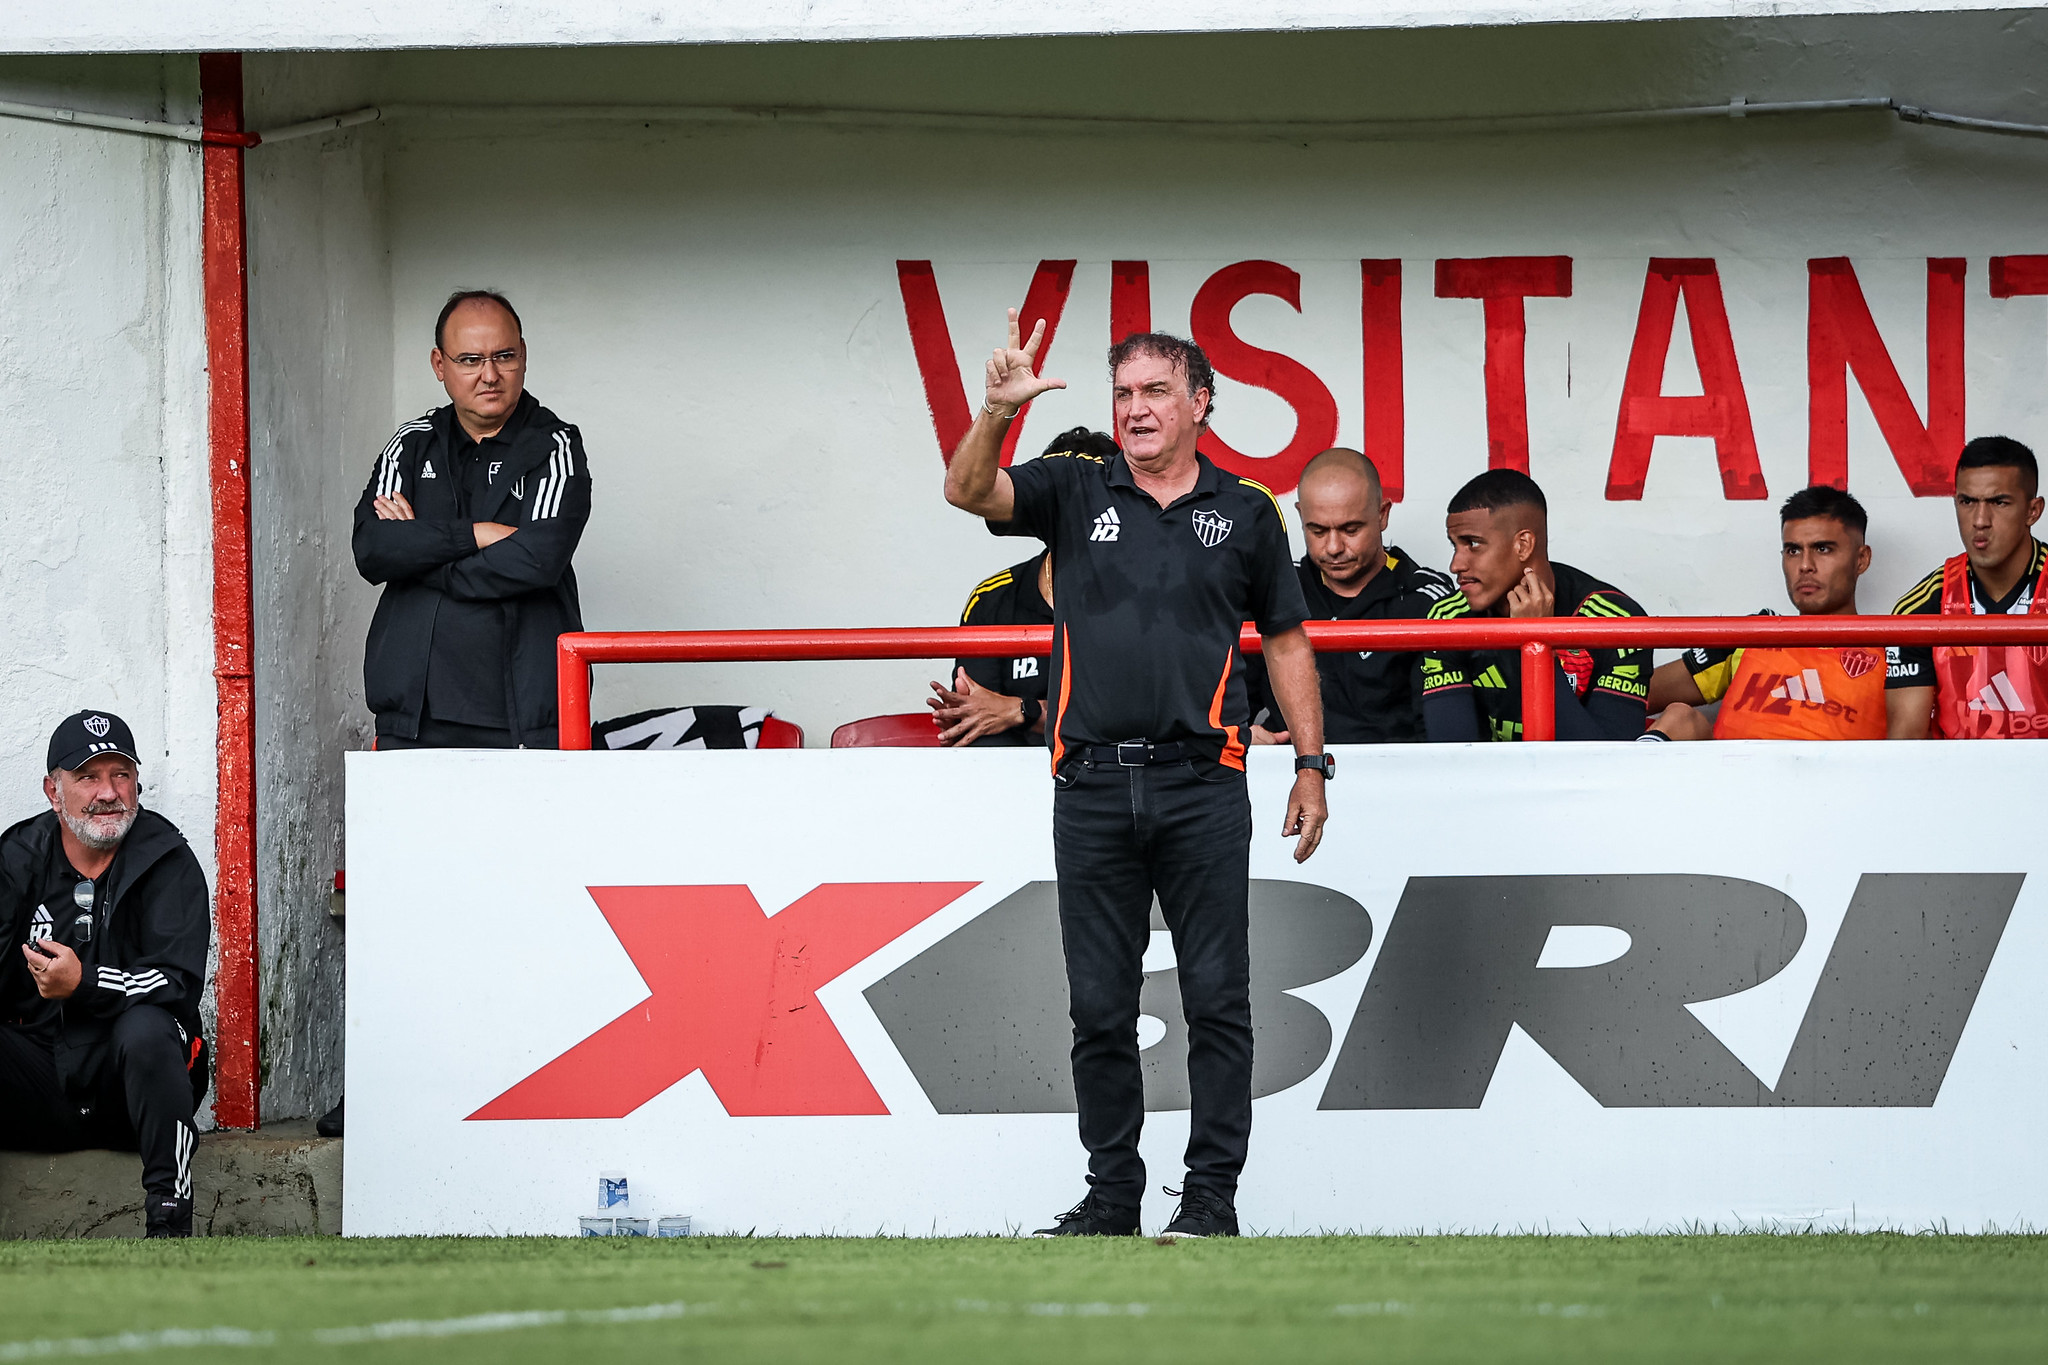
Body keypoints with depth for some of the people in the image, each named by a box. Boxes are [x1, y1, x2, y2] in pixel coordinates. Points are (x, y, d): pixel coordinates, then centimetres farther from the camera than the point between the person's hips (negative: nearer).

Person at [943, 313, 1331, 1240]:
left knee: (1217, 998, -2)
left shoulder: (1245, 514, 10)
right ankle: (1111, 1194, 13)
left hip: (1203, 788, -1)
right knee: (1100, 1007, 5)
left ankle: (1212, 1197, 3)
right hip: (1094, 788, 1)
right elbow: (967, 493, -6)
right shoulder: (1076, 494, 9)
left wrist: (1311, 764, 8)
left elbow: (1286, 641, 15)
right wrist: (998, 411, -25)